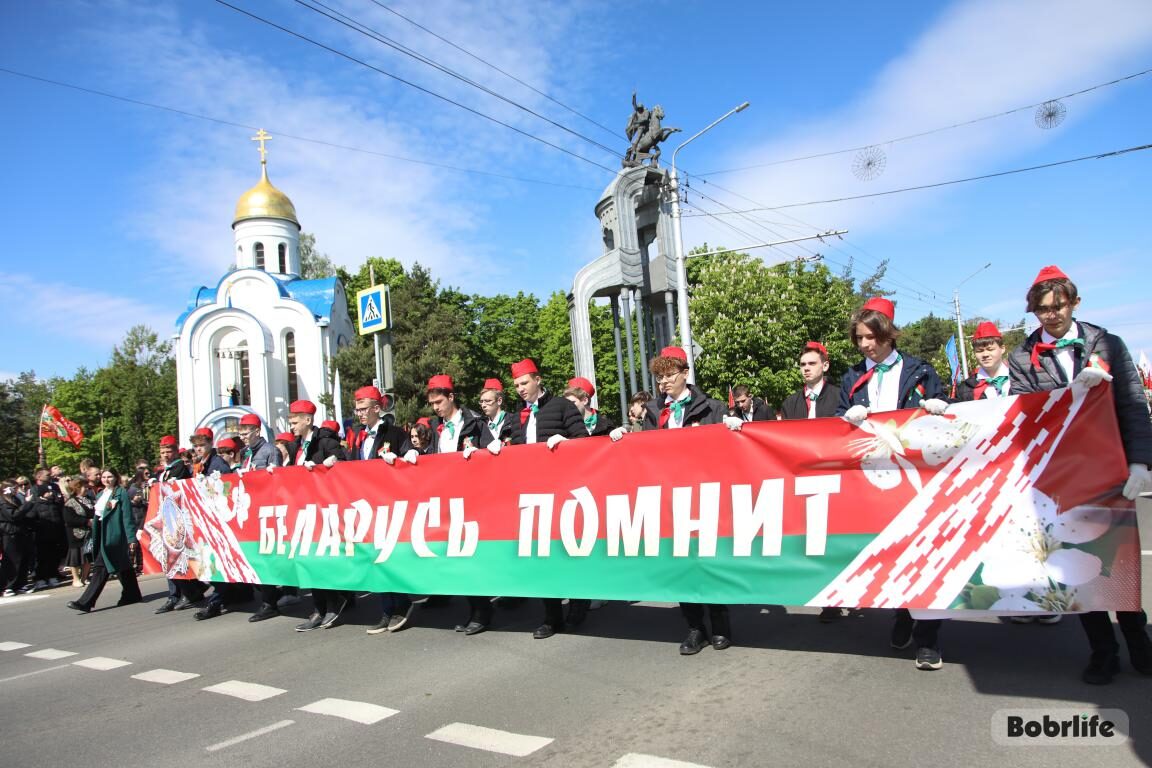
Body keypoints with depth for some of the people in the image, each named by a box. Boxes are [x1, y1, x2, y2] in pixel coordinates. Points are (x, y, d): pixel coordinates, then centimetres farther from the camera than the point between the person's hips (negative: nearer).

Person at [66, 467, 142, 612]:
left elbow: (127, 517, -10)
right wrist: (95, 538, 15)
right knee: (122, 566, 13)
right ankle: (132, 595, 21)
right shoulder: (100, 495, 16)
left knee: (101, 567, -10)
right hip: (102, 534, 8)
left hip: (114, 534, -8)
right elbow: (97, 516, 19)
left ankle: (85, 602, -9)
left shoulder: (121, 493, -6)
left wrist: (131, 537, -14)